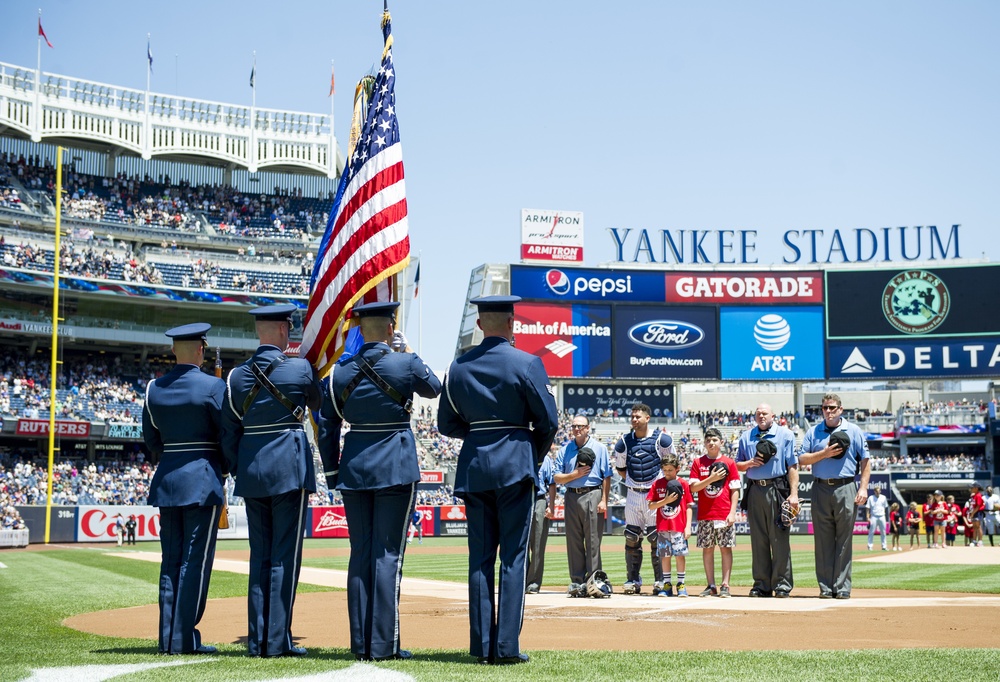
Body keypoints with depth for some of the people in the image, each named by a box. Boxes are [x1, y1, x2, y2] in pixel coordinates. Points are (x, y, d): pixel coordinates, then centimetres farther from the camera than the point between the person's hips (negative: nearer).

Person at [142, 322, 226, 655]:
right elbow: (227, 434, -7)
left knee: (171, 560, 9)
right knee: (195, 560, -2)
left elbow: (151, 439, 12)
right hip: (203, 480, -5)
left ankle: (168, 638, 11)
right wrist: (227, 467, 10)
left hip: (167, 480, 5)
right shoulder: (213, 386, -9)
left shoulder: (154, 389, 6)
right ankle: (184, 638, -3)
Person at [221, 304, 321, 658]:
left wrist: (238, 472, 15)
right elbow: (317, 402, 14)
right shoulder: (299, 369, -6)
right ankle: (278, 641, -2)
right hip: (289, 467, -4)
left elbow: (229, 432, 7)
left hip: (251, 470, 5)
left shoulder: (237, 376, 5)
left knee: (259, 556, 10)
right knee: (285, 557, -2)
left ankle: (257, 640, 11)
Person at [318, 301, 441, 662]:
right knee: (388, 554, -1)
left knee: (360, 554, 9)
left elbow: (326, 428, 7)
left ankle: (361, 644, 11)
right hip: (396, 468, -4)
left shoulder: (340, 371, 3)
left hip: (354, 469, 4)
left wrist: (332, 475, 15)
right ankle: (383, 644, -2)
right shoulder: (406, 363, -7)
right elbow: (433, 388, 15)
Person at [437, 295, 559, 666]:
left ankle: (482, 645, 8)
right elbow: (548, 420, -4)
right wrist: (535, 454, 13)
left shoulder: (458, 367, 5)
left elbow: (447, 424, 10)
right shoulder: (527, 364, -6)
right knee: (513, 557, 0)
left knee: (480, 557, 7)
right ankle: (507, 646, -2)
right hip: (515, 464, -4)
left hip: (473, 467, 4)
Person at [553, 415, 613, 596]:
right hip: (571, 497, 3)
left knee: (593, 541, -4)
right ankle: (576, 582, 7)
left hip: (593, 495, -3)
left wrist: (604, 500, -9)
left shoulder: (600, 448, 6)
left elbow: (607, 477, 1)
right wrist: (575, 474, -8)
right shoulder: (565, 449, 12)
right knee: (573, 541, 3)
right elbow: (557, 478, 8)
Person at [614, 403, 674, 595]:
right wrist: (635, 481, 8)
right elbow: (620, 468, 16)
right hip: (633, 495, 3)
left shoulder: (661, 439, -3)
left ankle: (660, 581, 5)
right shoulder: (624, 442, 4)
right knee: (632, 538, 5)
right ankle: (633, 581, 12)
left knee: (657, 537, -3)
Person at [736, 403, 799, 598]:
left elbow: (792, 466, -1)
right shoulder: (746, 436, 15)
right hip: (754, 491, 4)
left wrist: (794, 494, -11)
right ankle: (762, 585, 10)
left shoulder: (785, 435, 5)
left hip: (777, 489, -3)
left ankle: (782, 584, -1)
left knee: (779, 538, -5)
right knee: (758, 540, 5)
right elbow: (737, 465, 19)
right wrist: (750, 463, -3)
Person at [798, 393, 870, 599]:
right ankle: (826, 587, 6)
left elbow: (865, 461, 4)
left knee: (844, 540, -2)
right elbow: (802, 459, 6)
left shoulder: (854, 431, 8)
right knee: (823, 541, 2)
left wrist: (863, 487, -7)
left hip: (846, 489, -2)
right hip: (821, 489, 2)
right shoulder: (813, 432, 13)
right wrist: (824, 453, -8)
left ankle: (842, 587, 1)